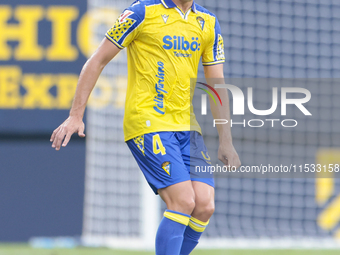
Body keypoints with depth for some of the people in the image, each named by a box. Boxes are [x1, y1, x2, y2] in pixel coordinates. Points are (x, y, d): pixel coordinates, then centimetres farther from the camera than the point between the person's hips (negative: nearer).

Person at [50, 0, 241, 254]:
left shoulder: (208, 23, 11)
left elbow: (217, 87, 15)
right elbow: (97, 61, -2)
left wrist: (226, 141, 10)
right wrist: (76, 115, -6)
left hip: (187, 126, 6)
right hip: (147, 123, -6)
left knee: (205, 206, -7)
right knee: (183, 202, -18)